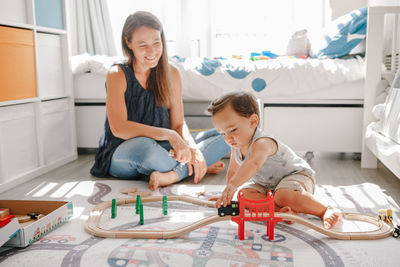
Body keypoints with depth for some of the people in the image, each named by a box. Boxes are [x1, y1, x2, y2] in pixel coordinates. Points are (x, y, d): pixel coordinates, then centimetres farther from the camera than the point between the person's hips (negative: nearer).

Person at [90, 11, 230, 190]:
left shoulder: (171, 74, 3)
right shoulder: (118, 74, -10)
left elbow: (179, 124, 2)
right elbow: (118, 128, -22)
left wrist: (193, 148, -19)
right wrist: (169, 135, -31)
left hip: (162, 149, 5)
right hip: (121, 156, -4)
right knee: (143, 146, -40)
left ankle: (172, 175, -26)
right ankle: (201, 169, -15)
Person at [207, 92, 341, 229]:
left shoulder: (262, 143, -33)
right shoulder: (236, 146, -4)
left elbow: (253, 164, -55)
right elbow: (233, 170, 13)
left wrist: (232, 185, -69)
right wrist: (227, 193, 16)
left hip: (297, 175, -8)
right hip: (267, 185, 8)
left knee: (283, 195, -39)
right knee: (245, 193, -16)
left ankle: (326, 211, -26)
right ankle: (279, 209, -30)